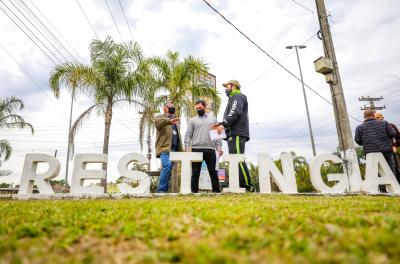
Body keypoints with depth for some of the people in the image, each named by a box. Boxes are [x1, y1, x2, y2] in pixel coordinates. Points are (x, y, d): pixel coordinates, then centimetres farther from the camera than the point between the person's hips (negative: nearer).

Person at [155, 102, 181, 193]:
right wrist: (169, 120, -37)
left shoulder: (175, 120, 28)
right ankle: (161, 190, -16)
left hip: (175, 149, 7)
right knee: (167, 166, -23)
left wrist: (180, 150, 18)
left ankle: (165, 190, 9)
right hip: (165, 148, -6)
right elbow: (157, 122, -18)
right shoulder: (160, 117, 8)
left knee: (169, 169, 4)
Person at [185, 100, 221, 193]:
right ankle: (194, 191, 10)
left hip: (210, 149, 1)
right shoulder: (192, 120, 13)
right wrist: (187, 148, -6)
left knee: (213, 172, 2)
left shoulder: (213, 119, 16)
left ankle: (216, 191, 9)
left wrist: (219, 147, 0)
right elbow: (188, 136, 6)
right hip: (196, 149, 0)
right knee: (195, 173, 3)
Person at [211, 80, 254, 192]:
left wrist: (223, 124, -20)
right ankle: (240, 185, 6)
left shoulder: (238, 97, 3)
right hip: (233, 134, 10)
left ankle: (247, 186, -16)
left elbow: (235, 113, -15)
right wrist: (220, 124, 13)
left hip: (237, 133, -10)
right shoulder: (233, 99, 32)